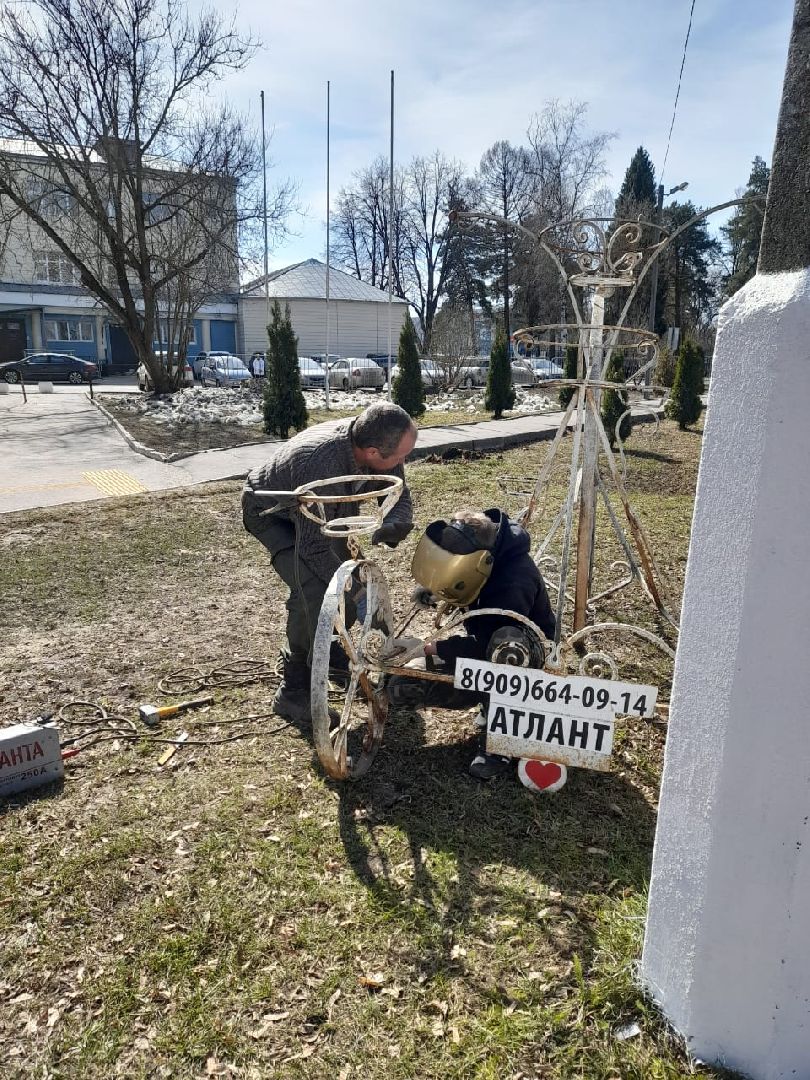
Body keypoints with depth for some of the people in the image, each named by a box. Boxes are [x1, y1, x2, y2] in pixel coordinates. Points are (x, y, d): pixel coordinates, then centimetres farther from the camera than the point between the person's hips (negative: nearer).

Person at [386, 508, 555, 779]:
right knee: (401, 689, -8)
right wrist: (432, 587, -9)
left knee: (505, 642, -45)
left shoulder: (515, 582, -37)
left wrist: (425, 649, -31)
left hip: (525, 652, -7)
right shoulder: (473, 546, -15)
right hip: (483, 642, 7)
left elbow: (485, 645, -33)